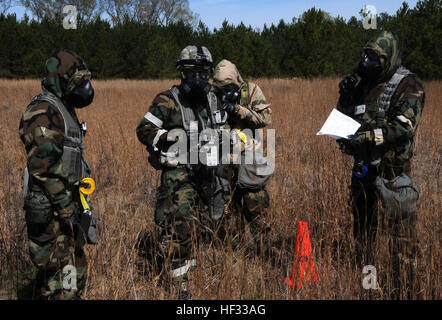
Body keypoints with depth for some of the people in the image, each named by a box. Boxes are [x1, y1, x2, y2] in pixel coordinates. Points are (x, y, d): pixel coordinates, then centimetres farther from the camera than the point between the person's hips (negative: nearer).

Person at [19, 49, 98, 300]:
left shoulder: (64, 108, 15)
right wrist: (65, 209, -22)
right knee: (62, 272, -5)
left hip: (68, 199, 10)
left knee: (76, 264, 18)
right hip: (50, 206, -10)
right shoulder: (44, 112, -18)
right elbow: (44, 167, -24)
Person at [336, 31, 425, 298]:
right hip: (362, 166, 7)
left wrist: (367, 137, -28)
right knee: (362, 225, 17)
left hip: (392, 168, -7)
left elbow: (404, 127, -22)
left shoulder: (408, 86, -11)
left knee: (402, 229, -4)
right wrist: (347, 92, -2)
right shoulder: (363, 84, 10)